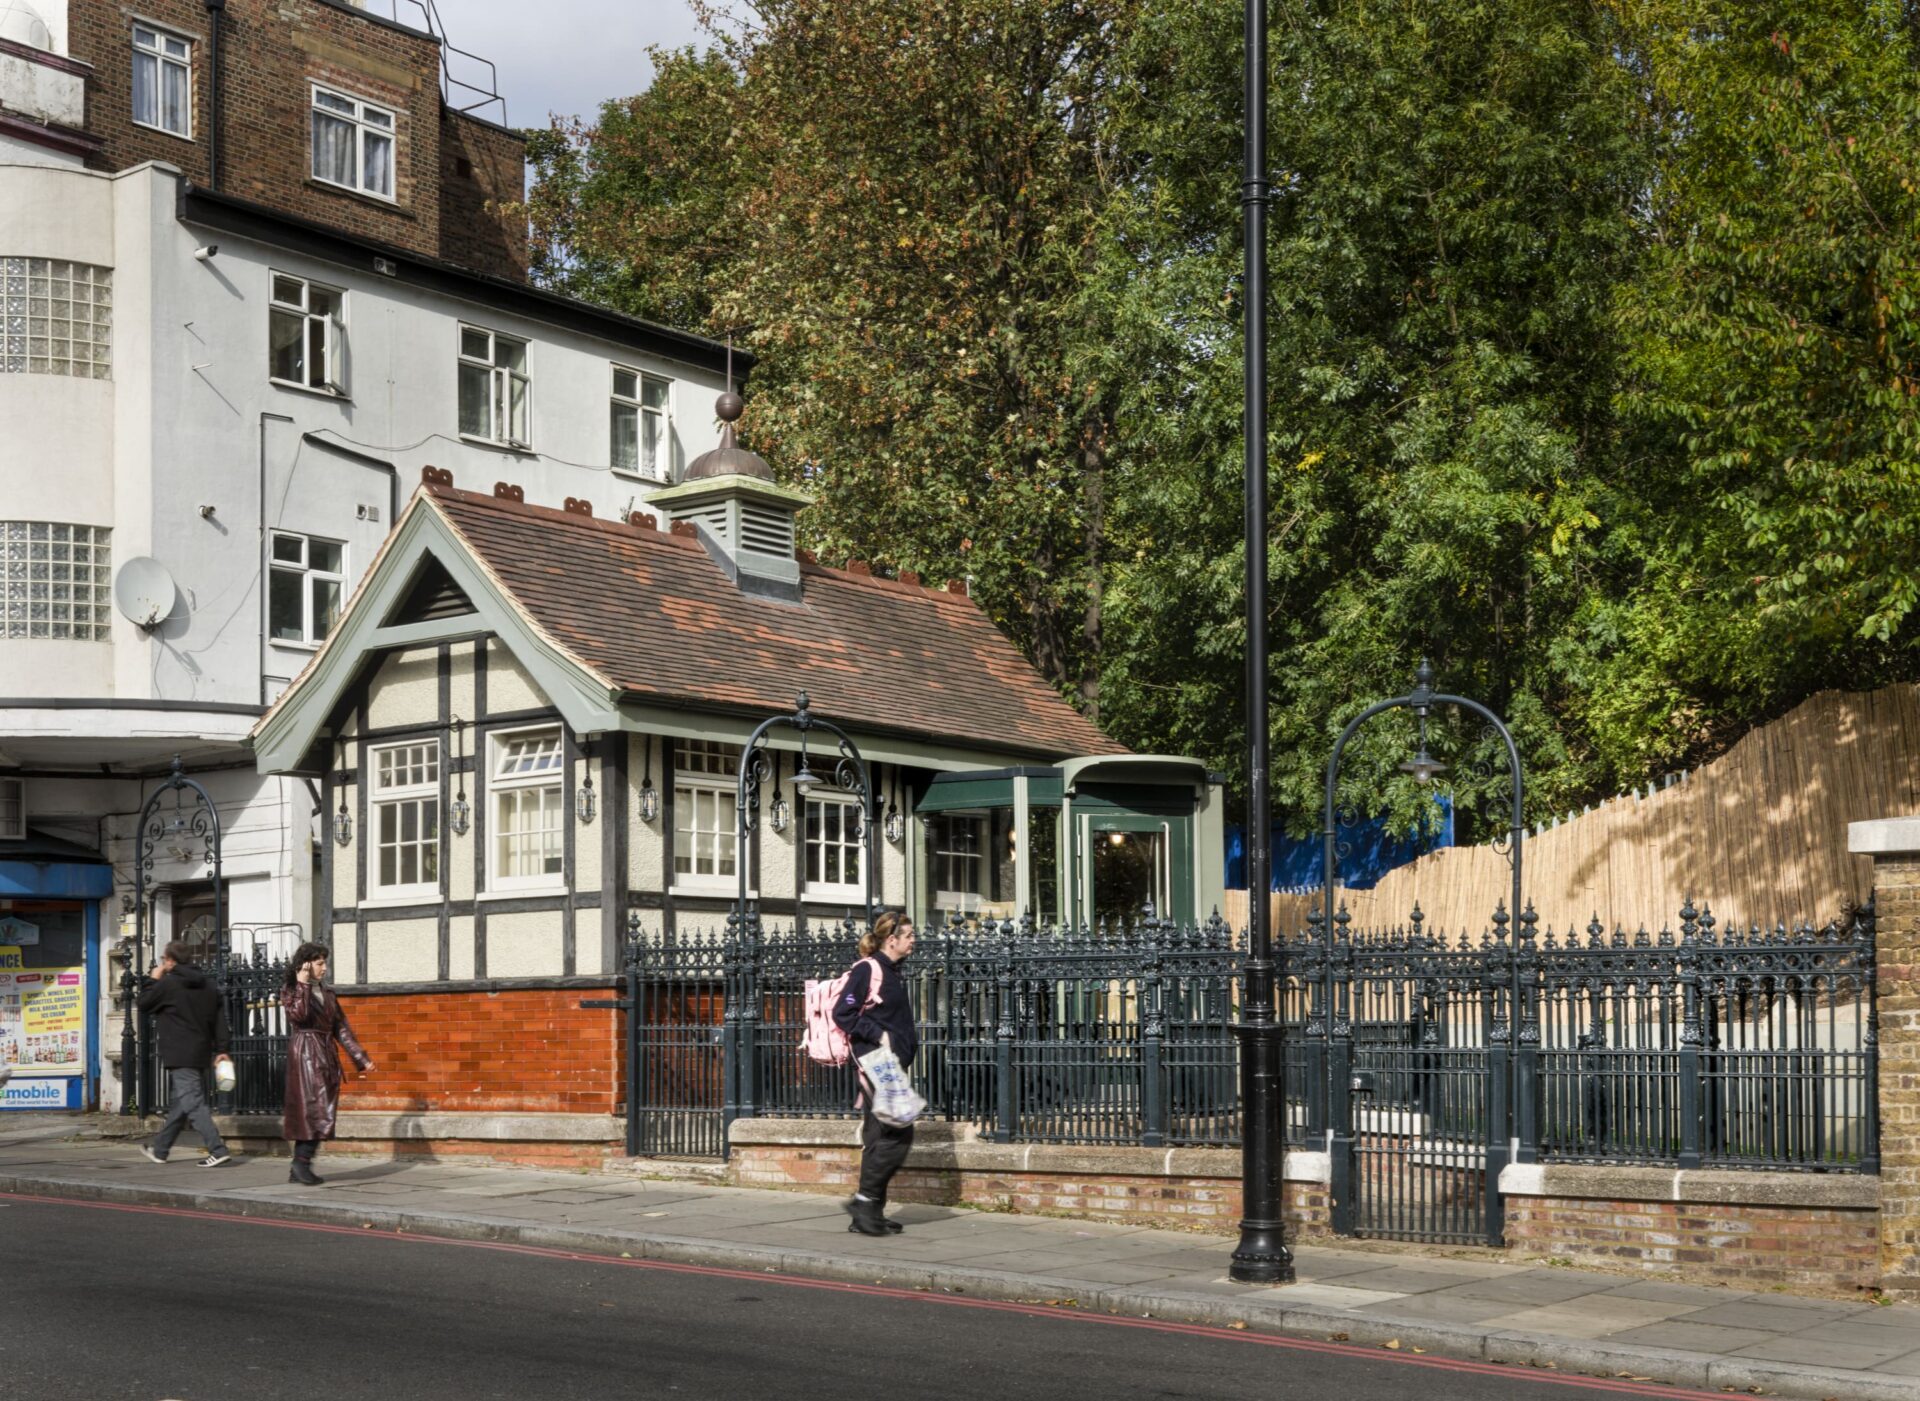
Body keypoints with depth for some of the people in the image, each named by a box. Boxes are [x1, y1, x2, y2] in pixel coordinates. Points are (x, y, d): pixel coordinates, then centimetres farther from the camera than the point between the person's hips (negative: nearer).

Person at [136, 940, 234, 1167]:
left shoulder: (168, 984, -11)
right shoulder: (208, 985, 11)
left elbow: (144, 1004, 1)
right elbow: (220, 1019, 9)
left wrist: (153, 979, 13)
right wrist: (221, 1050, 9)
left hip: (180, 1055, -8)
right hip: (201, 1054, 8)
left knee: (193, 1104, -11)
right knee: (177, 1104, 19)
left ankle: (218, 1150, -20)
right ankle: (160, 1149, 31)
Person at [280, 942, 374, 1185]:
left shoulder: (326, 995, 18)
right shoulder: (290, 991, 0)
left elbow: (341, 1028, 17)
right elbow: (298, 1015, -20)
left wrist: (361, 1058, 12)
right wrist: (302, 985, -17)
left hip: (326, 1056, 7)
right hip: (305, 1055, -7)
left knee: (321, 1114, 5)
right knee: (316, 1110, -15)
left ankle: (299, 1169, 9)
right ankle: (302, 1163, -10)